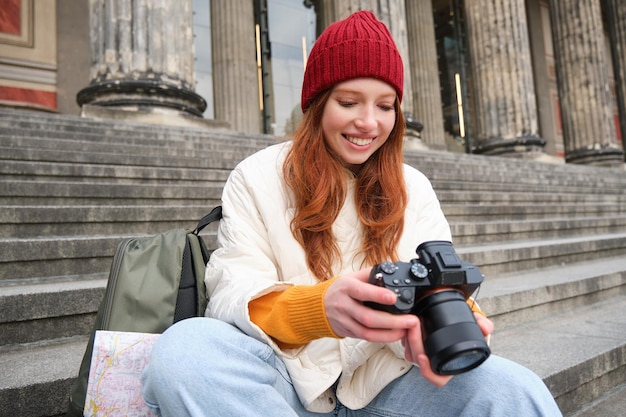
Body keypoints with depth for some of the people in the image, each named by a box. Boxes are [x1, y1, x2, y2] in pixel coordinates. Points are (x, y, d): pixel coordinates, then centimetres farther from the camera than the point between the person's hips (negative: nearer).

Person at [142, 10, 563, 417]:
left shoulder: (415, 188, 9)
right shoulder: (257, 178, -1)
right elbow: (231, 296, -11)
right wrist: (321, 306, -33)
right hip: (288, 381, 0)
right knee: (184, 349, -31)